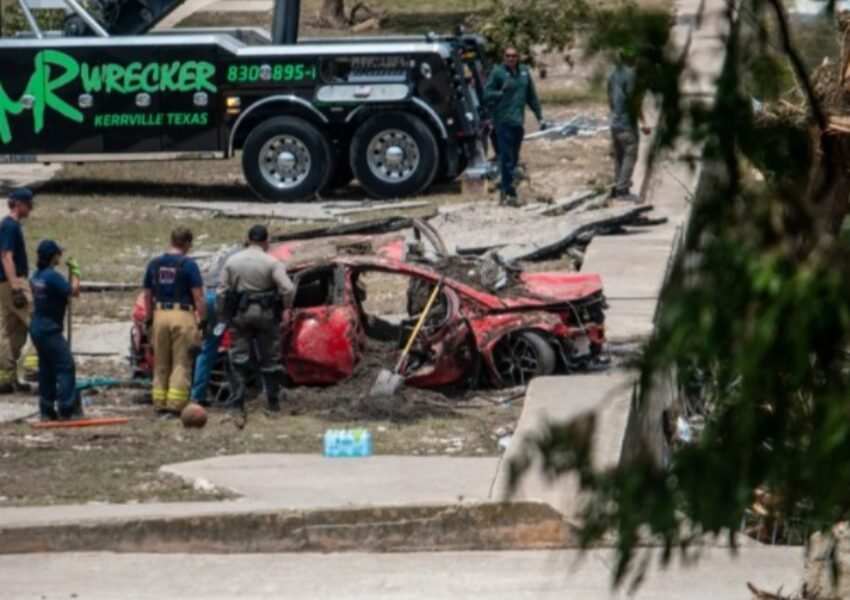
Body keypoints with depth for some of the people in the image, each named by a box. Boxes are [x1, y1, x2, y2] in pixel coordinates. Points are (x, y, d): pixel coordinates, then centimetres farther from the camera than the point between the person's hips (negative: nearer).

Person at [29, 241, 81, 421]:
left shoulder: (37, 275, 9)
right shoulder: (52, 276, -19)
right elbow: (74, 291, -18)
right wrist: (75, 272, -5)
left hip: (37, 329, 9)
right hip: (50, 330, -9)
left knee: (46, 369, 13)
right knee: (65, 367, -6)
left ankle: (47, 411, 15)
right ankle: (66, 410, -10)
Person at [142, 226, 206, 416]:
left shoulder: (154, 265, 9)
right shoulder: (188, 265, -7)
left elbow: (148, 296, 14)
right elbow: (198, 297, -10)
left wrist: (148, 321, 21)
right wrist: (202, 320, -3)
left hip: (160, 315, 5)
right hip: (183, 315, -5)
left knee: (161, 365, 12)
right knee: (181, 364, -1)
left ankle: (160, 405, 12)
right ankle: (175, 406, -7)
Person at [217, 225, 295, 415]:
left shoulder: (232, 261, 3)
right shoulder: (271, 263, -7)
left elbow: (222, 291, 3)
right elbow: (288, 289, -14)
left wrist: (223, 313, 12)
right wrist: (285, 307, 3)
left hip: (240, 313, 1)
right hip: (266, 313, -1)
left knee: (239, 359, 3)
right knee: (270, 359, 8)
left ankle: (237, 401, -6)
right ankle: (273, 402, 12)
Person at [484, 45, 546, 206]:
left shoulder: (524, 72, 10)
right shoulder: (498, 73, -5)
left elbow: (532, 96, 16)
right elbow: (487, 95, -4)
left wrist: (539, 116, 15)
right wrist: (500, 93, -23)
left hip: (518, 122, 6)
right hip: (503, 121, -6)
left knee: (514, 159, 10)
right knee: (507, 159, -8)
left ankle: (504, 192, 18)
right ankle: (510, 194, -8)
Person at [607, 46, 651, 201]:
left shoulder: (613, 73, 8)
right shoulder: (630, 74, -16)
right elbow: (634, 100, -17)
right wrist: (642, 122, -13)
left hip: (615, 122, 8)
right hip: (627, 123, -8)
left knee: (619, 156, 15)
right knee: (630, 155, -4)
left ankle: (618, 186, 18)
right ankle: (622, 188, -7)